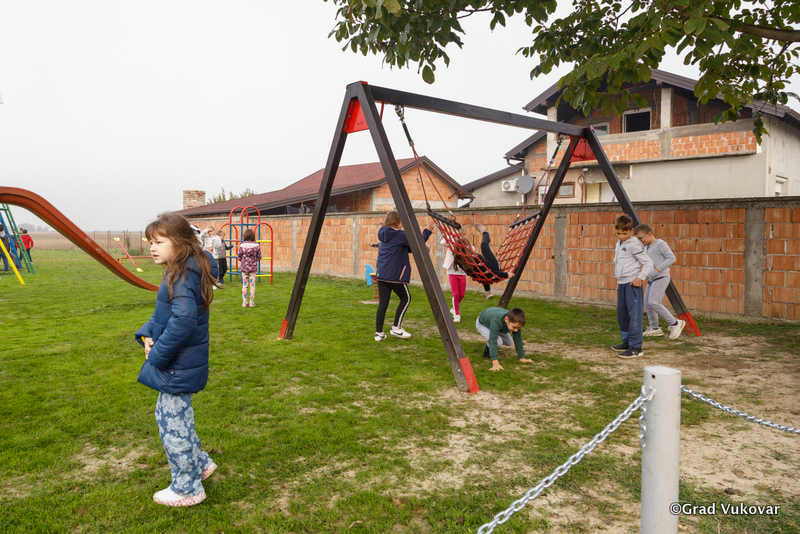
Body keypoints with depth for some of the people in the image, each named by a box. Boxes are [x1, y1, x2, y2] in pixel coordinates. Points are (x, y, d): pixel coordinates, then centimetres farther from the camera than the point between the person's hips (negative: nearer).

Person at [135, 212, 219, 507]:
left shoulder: (184, 277, -24)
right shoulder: (180, 272, 9)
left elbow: (183, 320, -34)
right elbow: (164, 314, 18)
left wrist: (158, 355, -23)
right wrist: (148, 334, 0)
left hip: (179, 369, -10)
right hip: (180, 364, 10)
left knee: (173, 422, 4)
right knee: (168, 414, 25)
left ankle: (187, 489, 22)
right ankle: (200, 464, 40)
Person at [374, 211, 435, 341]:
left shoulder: (384, 235, 16)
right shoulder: (399, 235, -10)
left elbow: (407, 247, 19)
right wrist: (428, 230, -2)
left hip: (381, 274, 7)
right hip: (395, 275, -7)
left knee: (383, 302, 7)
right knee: (405, 298, 11)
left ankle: (379, 333, 6)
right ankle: (396, 327, 8)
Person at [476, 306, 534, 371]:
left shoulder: (515, 322, -32)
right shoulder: (496, 322, -49)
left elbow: (518, 340, -22)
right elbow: (493, 341, -52)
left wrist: (522, 358, -18)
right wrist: (495, 363, -58)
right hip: (482, 324, -6)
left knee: (509, 343, 6)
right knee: (498, 341, -29)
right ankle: (486, 354, 2)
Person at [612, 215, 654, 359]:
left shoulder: (633, 245, -11)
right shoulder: (618, 245, 15)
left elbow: (648, 263, -12)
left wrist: (641, 278, -20)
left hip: (633, 284, -9)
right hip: (622, 284, 9)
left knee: (634, 315, -9)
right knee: (622, 315, 14)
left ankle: (636, 348, -8)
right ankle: (627, 342, 27)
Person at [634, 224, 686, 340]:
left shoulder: (660, 244, -9)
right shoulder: (646, 248, 17)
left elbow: (671, 258, -15)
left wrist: (657, 269, -21)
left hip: (661, 278, -9)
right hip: (651, 279, 9)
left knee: (653, 302, -19)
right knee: (647, 303, 9)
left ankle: (675, 323, -7)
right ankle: (655, 328, 21)